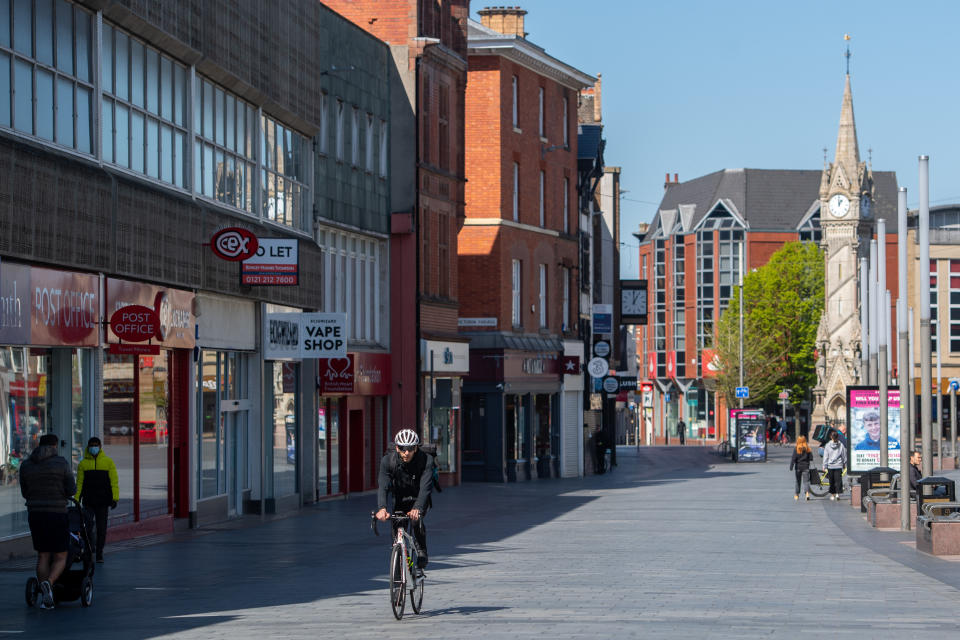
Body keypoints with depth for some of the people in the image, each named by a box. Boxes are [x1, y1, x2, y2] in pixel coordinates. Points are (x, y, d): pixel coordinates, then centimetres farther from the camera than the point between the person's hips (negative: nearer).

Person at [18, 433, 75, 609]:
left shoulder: (26, 465, 4)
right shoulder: (61, 463, -6)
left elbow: (25, 493, 11)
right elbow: (71, 490, -6)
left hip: (34, 515, 4)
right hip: (57, 514, -3)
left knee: (43, 556, 13)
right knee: (60, 558, 6)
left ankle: (45, 597, 5)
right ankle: (48, 583, -23)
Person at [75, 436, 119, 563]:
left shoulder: (108, 462, 4)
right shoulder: (83, 463, 5)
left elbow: (114, 481, 2)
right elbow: (79, 483, 5)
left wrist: (115, 498, -6)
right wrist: (77, 499, -3)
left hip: (102, 502, 0)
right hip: (88, 502, 0)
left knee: (101, 528, 4)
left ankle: (99, 553, 11)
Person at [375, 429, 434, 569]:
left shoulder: (426, 460, -28)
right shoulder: (387, 461, -24)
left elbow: (425, 488, -37)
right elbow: (383, 487, -33)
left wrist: (417, 508, -55)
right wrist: (382, 508, -51)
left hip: (419, 498, -2)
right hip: (400, 498, 2)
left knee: (417, 519, -28)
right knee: (397, 527, -8)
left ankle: (421, 551, -8)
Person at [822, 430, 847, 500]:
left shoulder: (828, 445, -3)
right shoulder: (841, 445, -2)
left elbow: (825, 457, 0)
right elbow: (844, 456, 6)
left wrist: (824, 466, 5)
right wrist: (845, 464, 18)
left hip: (830, 466, 0)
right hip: (839, 466, 0)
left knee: (831, 481, 9)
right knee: (838, 480, 0)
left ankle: (832, 495, 14)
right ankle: (838, 493, -14)